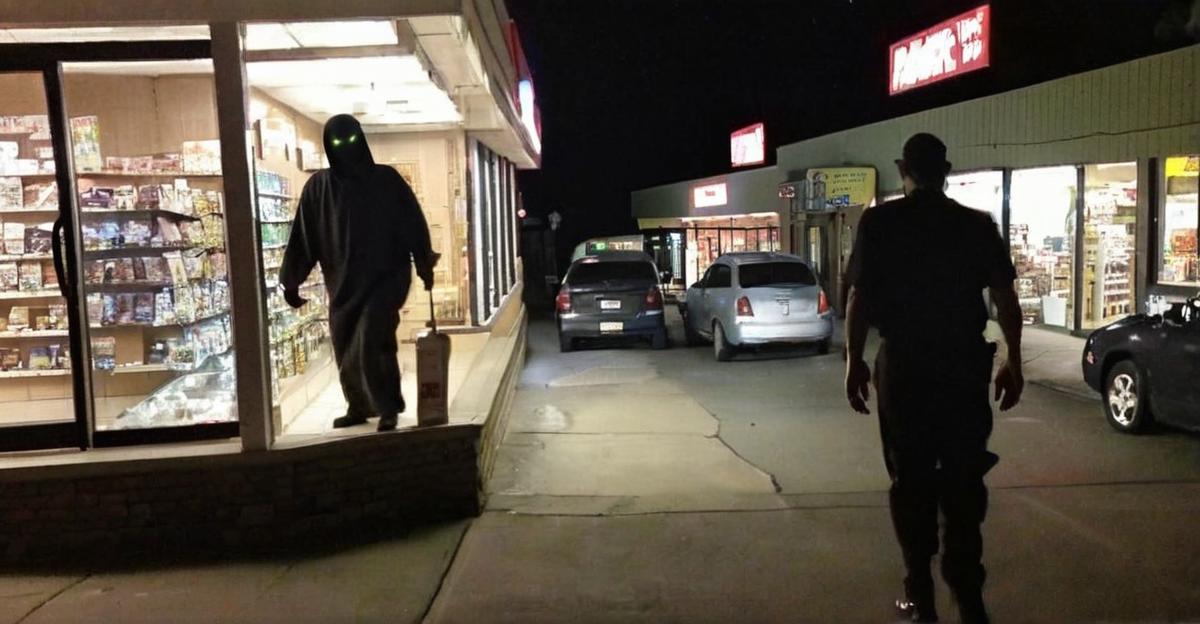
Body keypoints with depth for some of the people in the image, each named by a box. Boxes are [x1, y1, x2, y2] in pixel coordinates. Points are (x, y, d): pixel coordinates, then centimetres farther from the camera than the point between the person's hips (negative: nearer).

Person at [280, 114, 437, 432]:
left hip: (385, 277, -3)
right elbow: (302, 237, 4)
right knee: (346, 349, 8)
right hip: (343, 282, 3)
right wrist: (291, 281, 4)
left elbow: (414, 224, 3)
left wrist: (425, 267, 2)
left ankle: (388, 408, -1)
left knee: (372, 342, -15)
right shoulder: (318, 187, 2)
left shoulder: (386, 179, -1)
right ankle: (359, 407, 26)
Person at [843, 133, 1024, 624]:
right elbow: (1005, 298, 0)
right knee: (963, 479, 11)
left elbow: (859, 297, -8)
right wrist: (1013, 363, 7)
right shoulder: (978, 225, 3)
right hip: (964, 364, 2)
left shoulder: (879, 223, -4)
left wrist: (855, 362, -1)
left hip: (904, 365, -2)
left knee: (911, 481, 8)